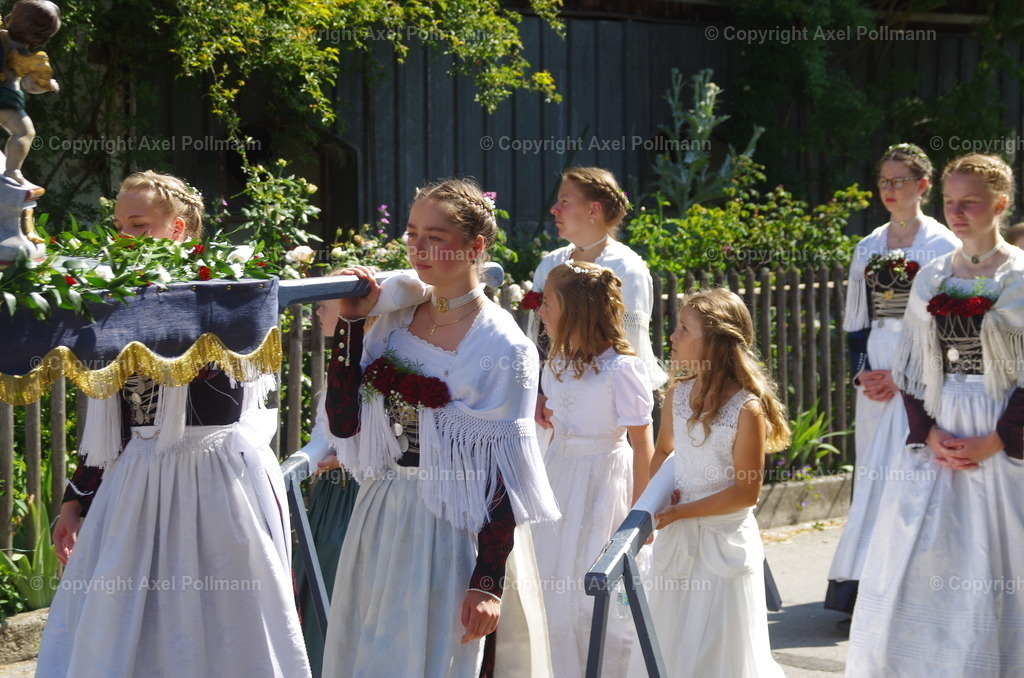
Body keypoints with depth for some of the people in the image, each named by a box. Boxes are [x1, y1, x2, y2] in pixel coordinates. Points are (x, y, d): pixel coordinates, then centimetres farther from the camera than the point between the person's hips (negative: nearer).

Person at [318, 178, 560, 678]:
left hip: (452, 531, -6)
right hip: (381, 523, 6)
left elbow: (504, 477, -13)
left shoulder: (502, 346, -12)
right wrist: (351, 323, -5)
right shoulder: (396, 315, 4)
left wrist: (488, 582, -17)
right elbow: (344, 423, 1)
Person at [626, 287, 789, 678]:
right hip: (676, 541, 6)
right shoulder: (677, 394, 2)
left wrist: (681, 512, -17)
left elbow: (745, 492, -16)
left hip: (723, 541, -6)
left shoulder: (747, 408, -17)